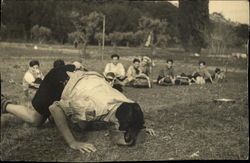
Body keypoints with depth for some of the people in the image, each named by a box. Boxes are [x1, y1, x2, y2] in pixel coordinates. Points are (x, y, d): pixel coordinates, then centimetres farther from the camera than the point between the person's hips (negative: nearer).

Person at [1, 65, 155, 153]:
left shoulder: (127, 104, -22)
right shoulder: (94, 107, -43)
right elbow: (54, 108, -34)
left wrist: (140, 126, -11)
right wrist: (73, 143, -35)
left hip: (80, 75, 6)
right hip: (59, 79, -5)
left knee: (83, 125, 12)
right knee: (36, 120, 9)